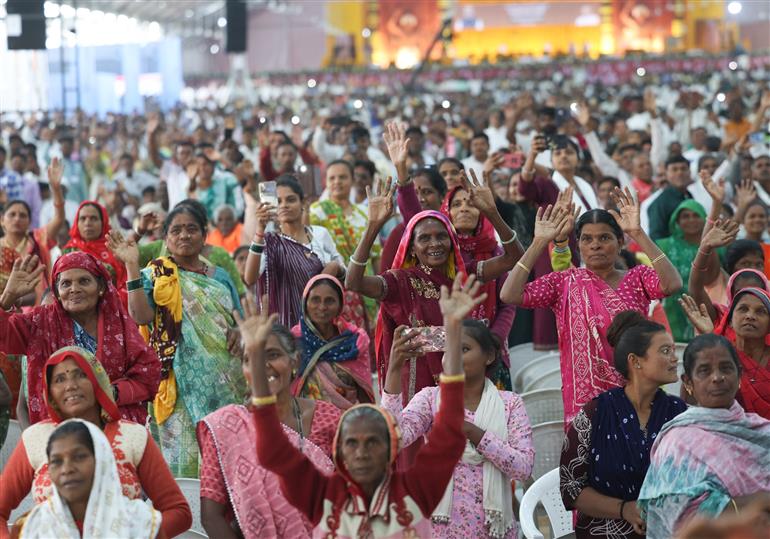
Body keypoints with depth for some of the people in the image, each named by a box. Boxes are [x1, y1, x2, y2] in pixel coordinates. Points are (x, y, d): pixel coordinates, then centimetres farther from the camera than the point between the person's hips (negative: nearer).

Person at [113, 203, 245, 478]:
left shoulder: (220, 277, 16)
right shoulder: (156, 275, 4)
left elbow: (239, 321, 21)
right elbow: (140, 315, -14)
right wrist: (132, 266, -18)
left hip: (224, 383, 4)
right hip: (181, 383, -4)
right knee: (184, 453, -7)